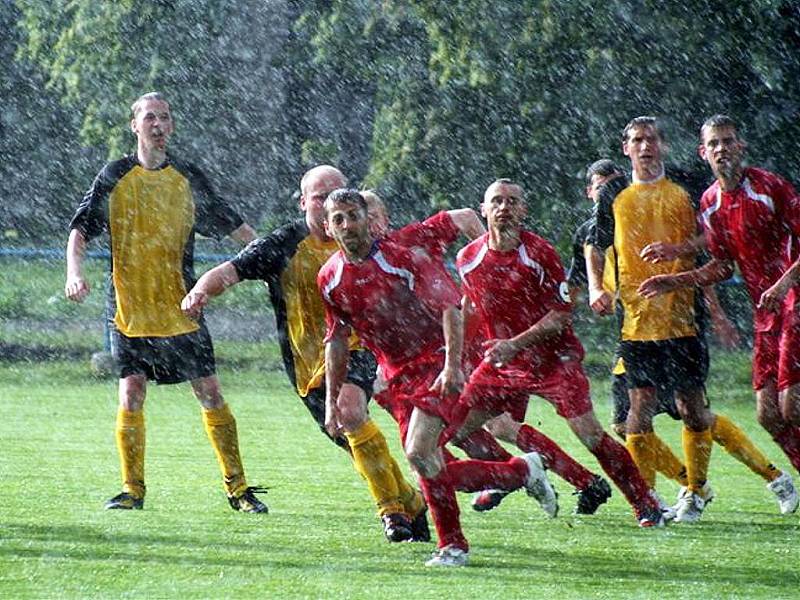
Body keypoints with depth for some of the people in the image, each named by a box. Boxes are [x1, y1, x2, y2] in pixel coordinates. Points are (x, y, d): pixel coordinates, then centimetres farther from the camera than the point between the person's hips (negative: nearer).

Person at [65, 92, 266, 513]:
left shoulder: (188, 178, 7)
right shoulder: (115, 177, 3)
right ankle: (132, 489, 5)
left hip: (182, 311, 1)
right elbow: (80, 228, 1)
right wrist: (74, 272, -16)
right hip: (129, 310, -1)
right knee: (131, 396, -6)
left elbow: (231, 224, 14)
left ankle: (237, 487, 5)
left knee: (210, 394, -2)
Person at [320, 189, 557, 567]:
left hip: (435, 363, -6)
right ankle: (523, 471, 19)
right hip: (397, 376, 6)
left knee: (418, 452, -23)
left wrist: (452, 365, -25)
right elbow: (337, 340, 15)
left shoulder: (402, 258, -12)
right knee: (432, 470, 1)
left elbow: (449, 306, -14)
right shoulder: (329, 278, 4)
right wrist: (332, 398, 12)